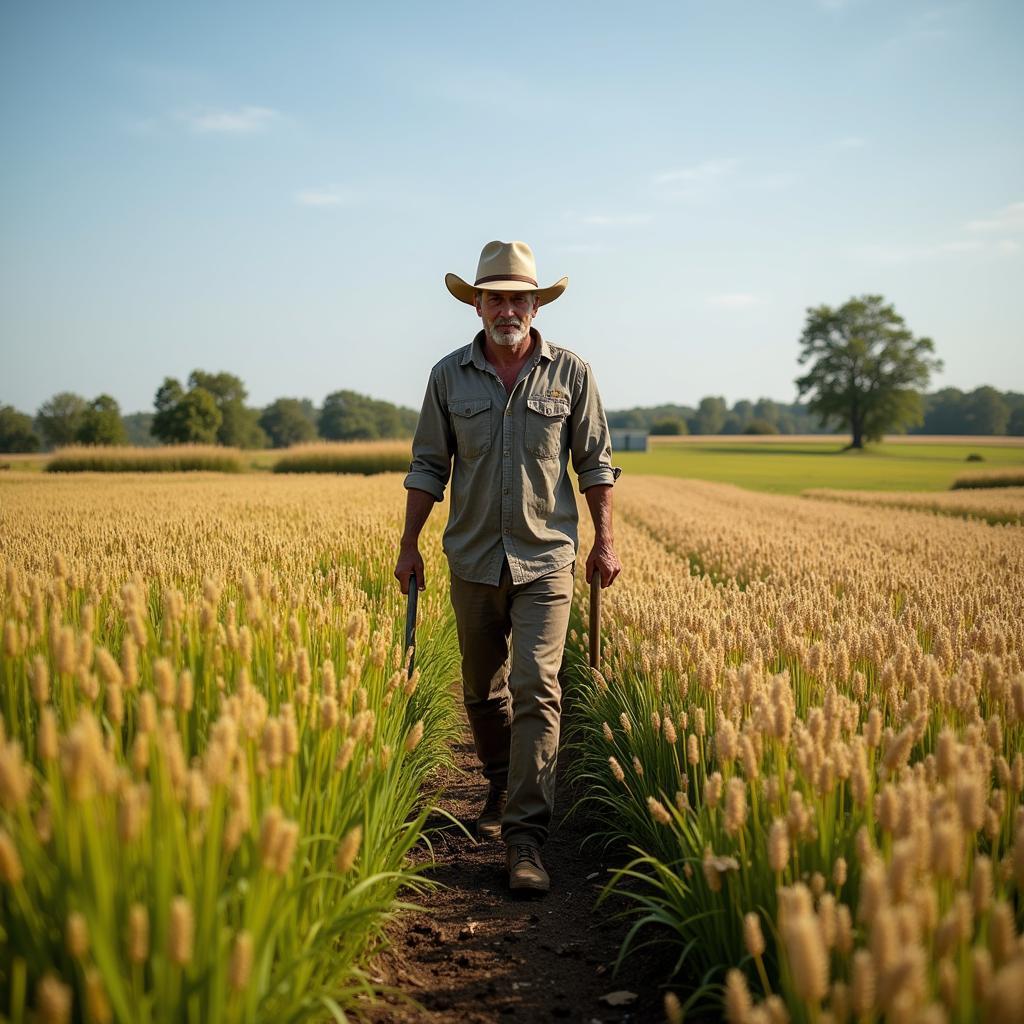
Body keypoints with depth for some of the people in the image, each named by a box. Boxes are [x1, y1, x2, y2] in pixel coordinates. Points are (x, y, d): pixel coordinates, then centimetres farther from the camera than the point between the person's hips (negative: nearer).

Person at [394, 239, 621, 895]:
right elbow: (428, 466, 8)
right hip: (474, 558, 3)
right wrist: (409, 545, 4)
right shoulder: (449, 376, 3)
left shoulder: (571, 373, 0)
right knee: (481, 690, 15)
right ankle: (501, 785, 40)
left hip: (545, 558, -2)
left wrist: (605, 541, 2)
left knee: (535, 689, -12)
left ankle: (527, 835, -10)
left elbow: (595, 462, 6)